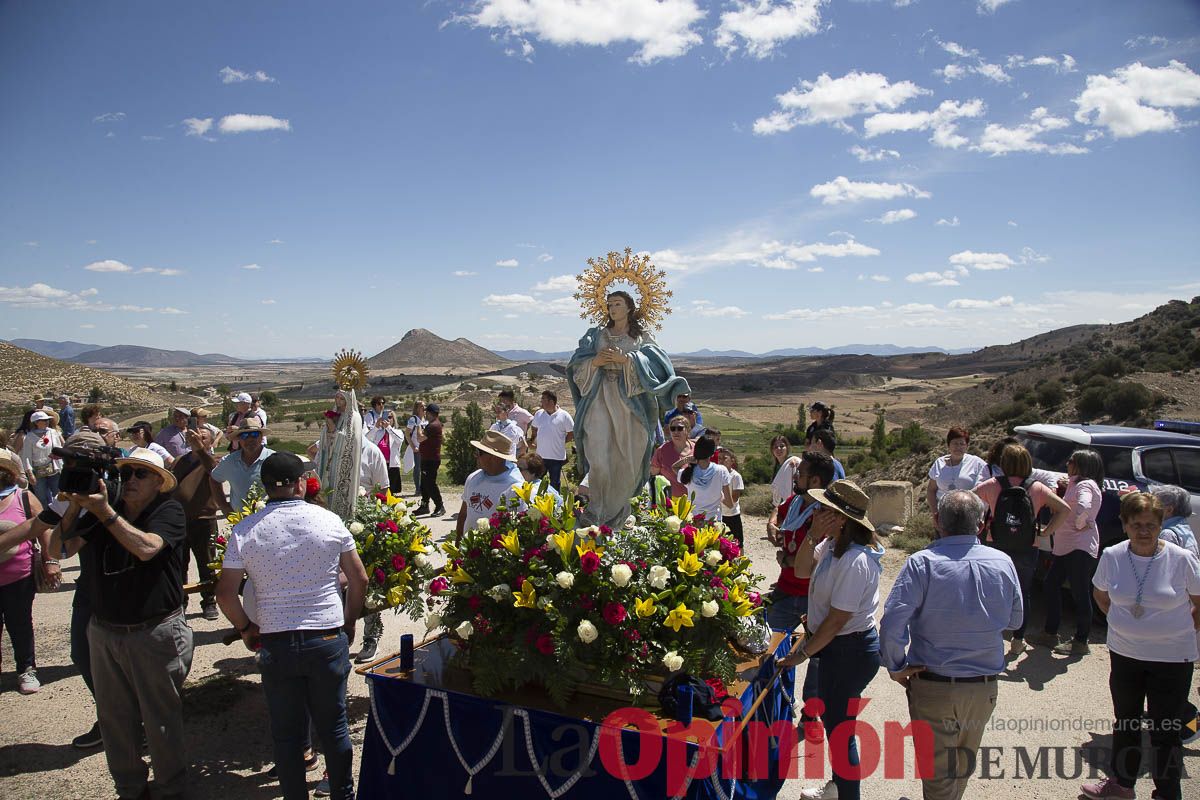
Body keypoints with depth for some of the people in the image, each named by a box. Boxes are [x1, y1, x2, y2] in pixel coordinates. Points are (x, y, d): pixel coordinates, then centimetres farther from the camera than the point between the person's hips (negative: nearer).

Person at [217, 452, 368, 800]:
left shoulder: (244, 531, -5)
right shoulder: (329, 521, -5)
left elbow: (225, 593, -5)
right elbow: (359, 579, -1)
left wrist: (246, 628, 11)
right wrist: (349, 622, 13)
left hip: (275, 643, 0)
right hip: (328, 639, 0)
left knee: (287, 733, 15)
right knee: (333, 725, 16)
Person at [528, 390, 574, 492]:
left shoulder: (564, 416, -9)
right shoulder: (539, 414, 4)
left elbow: (572, 433, -3)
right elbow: (533, 428, 20)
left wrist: (561, 442, -4)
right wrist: (533, 440, 10)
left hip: (557, 457, -4)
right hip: (540, 455, 4)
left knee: (555, 483, 9)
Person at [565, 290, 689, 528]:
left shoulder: (642, 337, 10)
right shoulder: (597, 334, 16)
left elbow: (653, 365, -4)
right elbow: (578, 365, 10)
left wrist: (626, 359, -15)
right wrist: (595, 362, -9)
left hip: (630, 400, -1)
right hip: (600, 397, 1)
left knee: (626, 457, -1)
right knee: (599, 455, -11)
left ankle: (617, 512, 15)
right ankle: (597, 512, -3)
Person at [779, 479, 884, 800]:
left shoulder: (855, 561, -29)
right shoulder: (832, 544, -2)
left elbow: (836, 620, -25)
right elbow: (802, 570, 2)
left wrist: (801, 654, -15)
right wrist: (813, 535, -14)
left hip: (852, 651, -10)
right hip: (836, 645, 10)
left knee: (839, 728, 6)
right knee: (830, 718, 24)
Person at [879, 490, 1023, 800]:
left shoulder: (922, 563, -19)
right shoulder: (1003, 563, -7)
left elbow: (891, 623, -24)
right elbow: (1014, 620, 8)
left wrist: (895, 667, -9)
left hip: (932, 686, -4)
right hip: (985, 687, 4)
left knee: (937, 773, 13)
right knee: (962, 769, 26)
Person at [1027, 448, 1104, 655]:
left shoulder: (1086, 485, -12)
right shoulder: (1075, 484, 20)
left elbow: (1083, 507, -31)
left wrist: (1079, 525, -18)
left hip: (1080, 547, -11)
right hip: (1066, 547, 11)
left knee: (1079, 592, -4)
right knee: (1051, 584, 14)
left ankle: (1081, 642, 4)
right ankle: (1050, 633, 22)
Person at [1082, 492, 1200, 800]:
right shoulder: (1111, 557, -7)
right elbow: (1101, 595, 12)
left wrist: (1174, 631, -2)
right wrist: (1125, 623, 6)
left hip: (1172, 658, -4)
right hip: (1124, 654, 4)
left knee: (1165, 731, 4)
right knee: (1125, 722, 20)